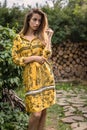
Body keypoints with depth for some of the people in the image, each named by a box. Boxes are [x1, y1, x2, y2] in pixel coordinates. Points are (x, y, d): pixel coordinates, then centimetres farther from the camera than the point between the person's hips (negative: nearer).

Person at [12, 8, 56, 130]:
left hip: (45, 75, 3)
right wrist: (34, 58, -10)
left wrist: (48, 37, -3)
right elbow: (15, 59, -2)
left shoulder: (42, 36, 9)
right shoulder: (19, 38, 4)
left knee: (43, 110, 7)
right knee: (36, 113, -8)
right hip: (31, 76, -3)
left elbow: (46, 55, -3)